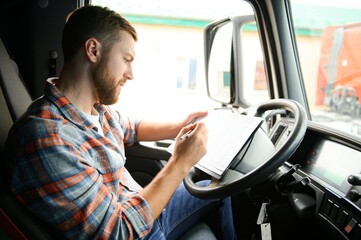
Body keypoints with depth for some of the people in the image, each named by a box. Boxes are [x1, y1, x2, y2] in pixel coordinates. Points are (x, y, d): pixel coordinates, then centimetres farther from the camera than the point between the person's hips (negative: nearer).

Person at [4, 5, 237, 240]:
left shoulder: (97, 107, -5)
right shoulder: (45, 138, -33)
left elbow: (131, 128, 18)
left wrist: (178, 127, 0)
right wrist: (181, 163, -26)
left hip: (143, 209, 8)